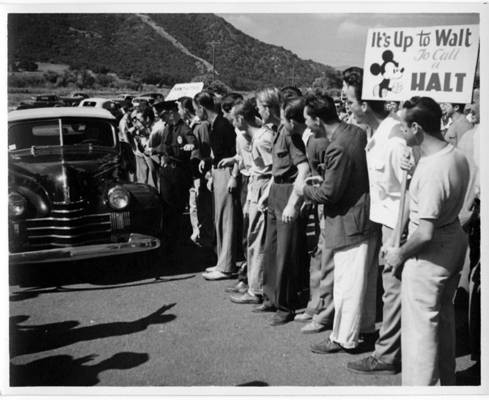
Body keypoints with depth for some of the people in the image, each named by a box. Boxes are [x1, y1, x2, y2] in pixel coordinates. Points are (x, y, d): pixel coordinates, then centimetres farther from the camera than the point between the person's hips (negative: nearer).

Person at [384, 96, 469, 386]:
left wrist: (400, 254, -12)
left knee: (421, 324, 5)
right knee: (444, 315, 24)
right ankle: (447, 380, 41)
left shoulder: (431, 171, -29)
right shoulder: (458, 156, -2)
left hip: (431, 251, -10)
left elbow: (425, 233, -27)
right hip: (454, 239, 10)